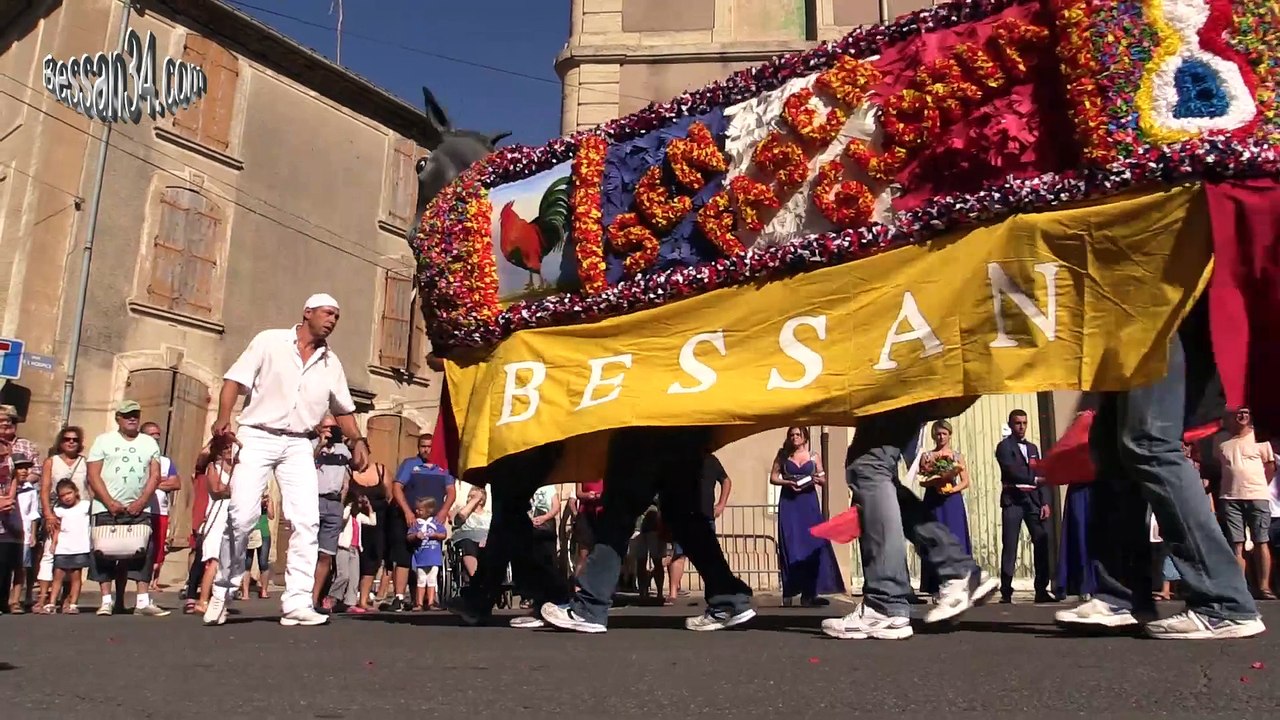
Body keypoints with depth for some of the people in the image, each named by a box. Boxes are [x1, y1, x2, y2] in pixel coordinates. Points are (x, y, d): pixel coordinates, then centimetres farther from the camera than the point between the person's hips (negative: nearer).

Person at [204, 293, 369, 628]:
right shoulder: (269, 341, 2)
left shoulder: (331, 363, 13)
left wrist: (357, 440, 6)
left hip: (299, 446, 4)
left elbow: (343, 409, 21)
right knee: (242, 516, -12)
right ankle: (223, 590, 11)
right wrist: (224, 417, -20)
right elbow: (235, 379, -4)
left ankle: (297, 603, -5)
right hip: (257, 437, -4)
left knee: (307, 520, -8)